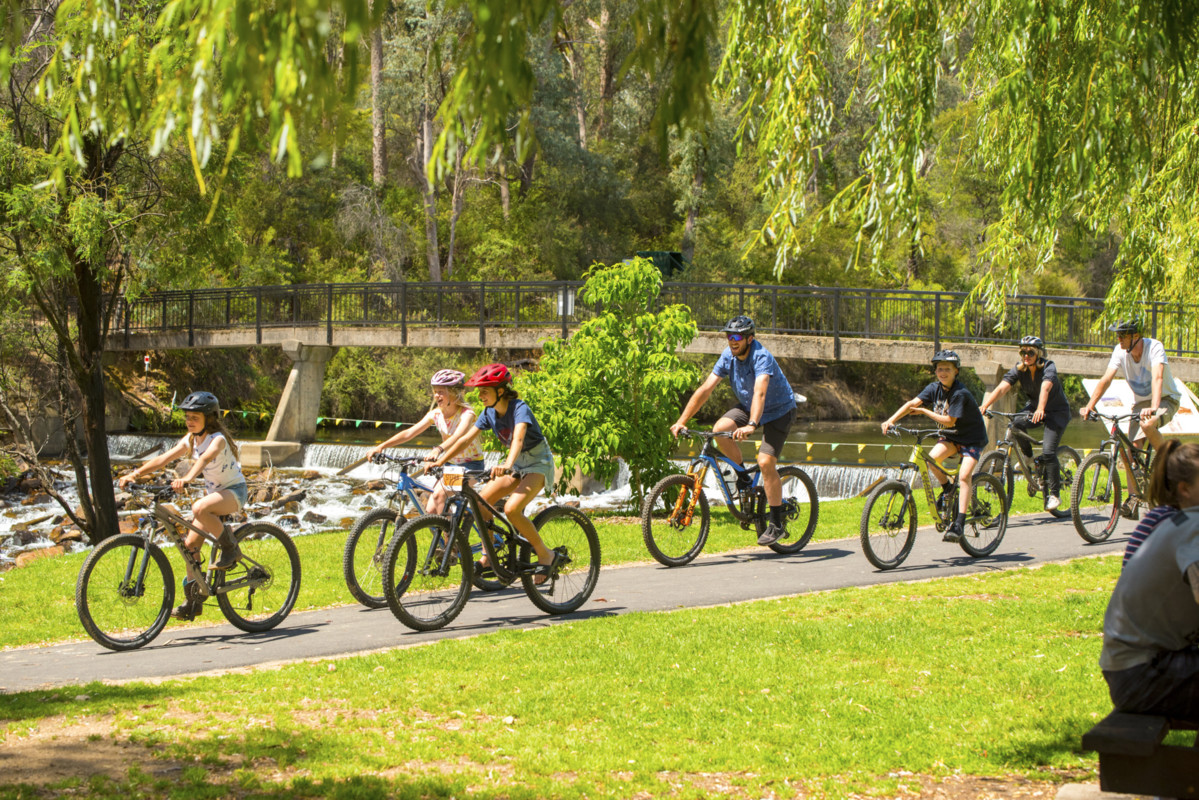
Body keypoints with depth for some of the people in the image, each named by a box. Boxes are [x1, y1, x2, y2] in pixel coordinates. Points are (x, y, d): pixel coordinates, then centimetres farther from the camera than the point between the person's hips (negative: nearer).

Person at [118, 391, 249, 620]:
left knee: (199, 508, -37)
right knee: (190, 544, -1)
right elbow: (163, 459, -10)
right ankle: (193, 600, 8)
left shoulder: (217, 439, -21)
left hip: (234, 491, -8)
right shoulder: (190, 440, 1)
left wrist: (187, 478, -62)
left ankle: (230, 548, -17)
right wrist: (135, 474, -23)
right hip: (213, 492, 8)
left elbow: (205, 458, -43)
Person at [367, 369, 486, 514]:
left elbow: (458, 436, -41)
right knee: (431, 511, -7)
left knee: (439, 493, -29)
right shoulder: (436, 414, -3)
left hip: (471, 464, -7)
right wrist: (381, 446, -22)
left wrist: (438, 449, -61)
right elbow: (409, 433, -10)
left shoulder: (466, 413, -20)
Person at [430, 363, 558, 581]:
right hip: (517, 464, 8)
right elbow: (466, 439, -1)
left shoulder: (519, 408, -24)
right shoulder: (489, 413, -2)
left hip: (538, 464, -8)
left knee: (511, 509, -27)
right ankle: (488, 559, 3)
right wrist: (439, 462, -11)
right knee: (482, 500, -8)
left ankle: (546, 555, -12)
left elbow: (518, 438, -42)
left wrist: (507, 465, -59)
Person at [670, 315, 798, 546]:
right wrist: (681, 421, -19)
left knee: (765, 462, -20)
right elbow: (705, 389, -12)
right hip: (748, 407, 6)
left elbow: (760, 392, -46)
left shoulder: (761, 357, -30)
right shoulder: (729, 356, -11)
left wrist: (751, 426, -61)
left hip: (778, 411, -6)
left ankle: (777, 524, -9)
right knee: (720, 429, -21)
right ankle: (743, 475, 3)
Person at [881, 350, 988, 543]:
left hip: (972, 437, -6)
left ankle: (959, 522, -23)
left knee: (964, 476, -23)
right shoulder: (935, 388, -5)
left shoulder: (961, 393, -24)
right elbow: (912, 403, -14)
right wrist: (891, 420, -27)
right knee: (931, 459, -22)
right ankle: (947, 489, 7)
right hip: (951, 436, 6)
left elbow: (949, 421, -25)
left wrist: (924, 411, -18)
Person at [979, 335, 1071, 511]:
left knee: (1048, 452, -20)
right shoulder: (1019, 369, -10)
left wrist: (1040, 409, -62)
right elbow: (1002, 387, -24)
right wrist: (985, 405, -40)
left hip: (1057, 411, -4)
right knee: (1017, 424, -28)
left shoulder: (1048, 368, -23)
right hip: (1033, 407, 5)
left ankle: (1054, 494, -9)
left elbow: (1045, 388, -43)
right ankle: (1029, 459, -2)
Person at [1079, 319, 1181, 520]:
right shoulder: (1120, 351, -9)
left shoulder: (1154, 347, -24)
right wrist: (1089, 406, -24)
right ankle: (1133, 497, -3)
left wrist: (1153, 408, -52)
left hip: (1166, 399, -5)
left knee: (1147, 424, -36)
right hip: (1140, 402, 5)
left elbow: (1157, 377, -37)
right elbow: (1106, 379, -12)